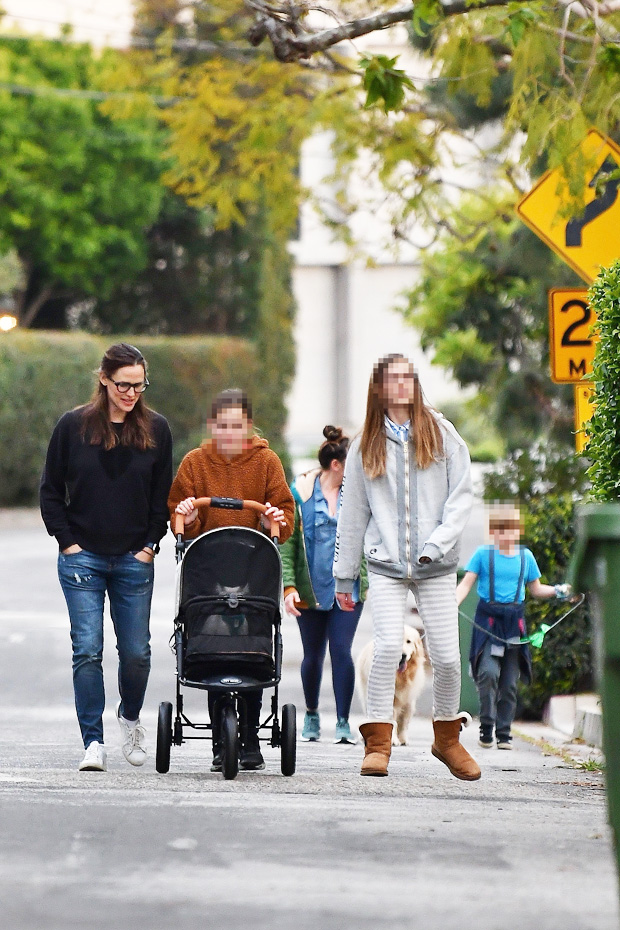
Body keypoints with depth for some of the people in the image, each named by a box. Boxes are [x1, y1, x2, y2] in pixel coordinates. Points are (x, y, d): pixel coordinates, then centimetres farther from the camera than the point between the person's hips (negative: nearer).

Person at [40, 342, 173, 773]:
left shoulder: (156, 429, 3)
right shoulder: (73, 426, 0)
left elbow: (164, 496, 10)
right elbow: (51, 491, 5)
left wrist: (150, 545, 1)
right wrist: (68, 542, -2)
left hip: (135, 561, 1)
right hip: (82, 558, -1)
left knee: (136, 651, 4)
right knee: (88, 650, -6)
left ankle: (130, 717, 31)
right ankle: (93, 742, -2)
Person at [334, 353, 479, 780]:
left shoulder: (442, 434, 6)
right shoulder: (366, 445, 10)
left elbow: (461, 495, 2)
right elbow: (353, 512, 14)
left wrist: (438, 543, -11)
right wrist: (344, 575, 14)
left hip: (437, 567, 0)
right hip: (386, 564, 0)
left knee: (447, 655, -3)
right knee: (388, 646, -17)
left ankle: (447, 738, 19)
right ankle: (378, 743, -11)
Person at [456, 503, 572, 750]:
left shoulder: (525, 557, 11)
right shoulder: (483, 554, 2)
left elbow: (536, 589, 19)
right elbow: (466, 584, 0)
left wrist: (558, 591, 3)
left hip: (514, 623, 3)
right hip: (487, 620, -3)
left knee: (510, 682, 3)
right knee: (488, 672, -20)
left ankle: (504, 733, 11)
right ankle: (486, 726, -9)